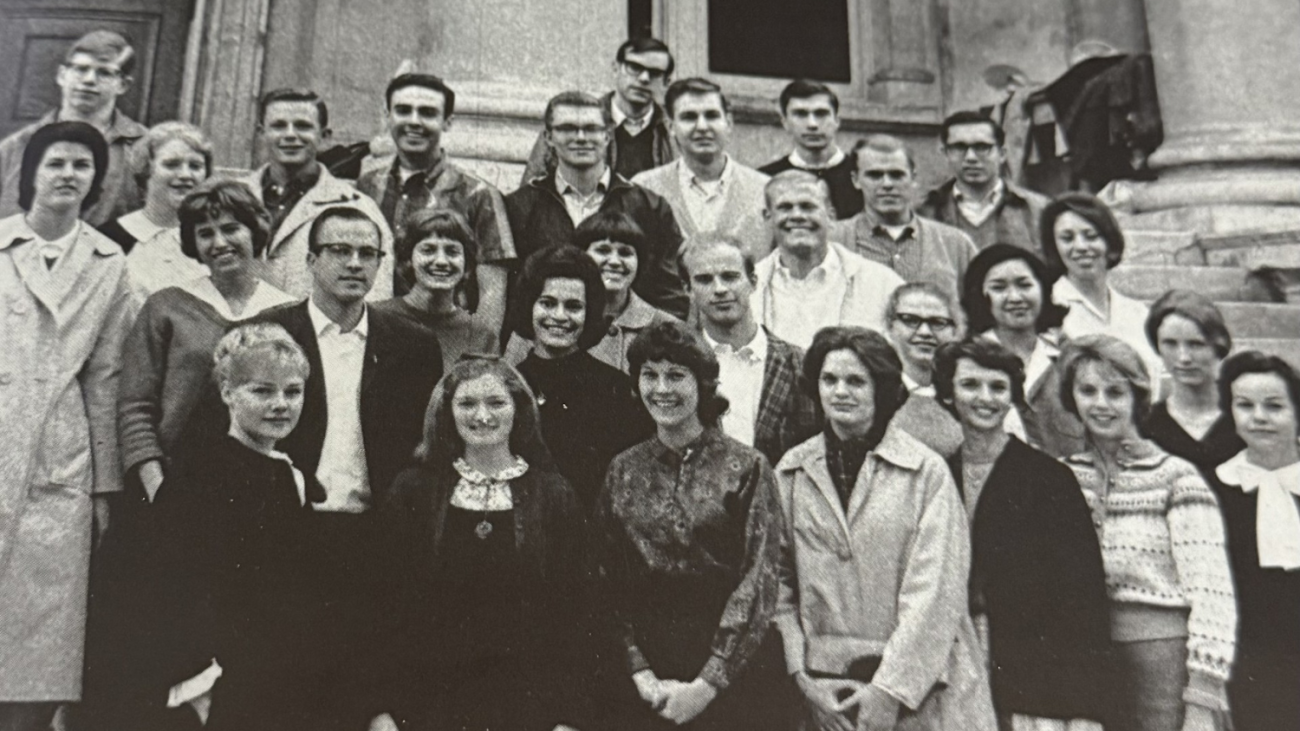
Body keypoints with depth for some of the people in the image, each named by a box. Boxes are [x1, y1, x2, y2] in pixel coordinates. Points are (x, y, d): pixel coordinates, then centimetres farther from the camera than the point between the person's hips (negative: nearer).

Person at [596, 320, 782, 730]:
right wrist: (641, 673, -7)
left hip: (730, 677, -2)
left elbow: (758, 584, -10)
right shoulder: (623, 471, 4)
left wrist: (707, 684, -14)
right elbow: (610, 584, 2)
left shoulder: (746, 469, -6)